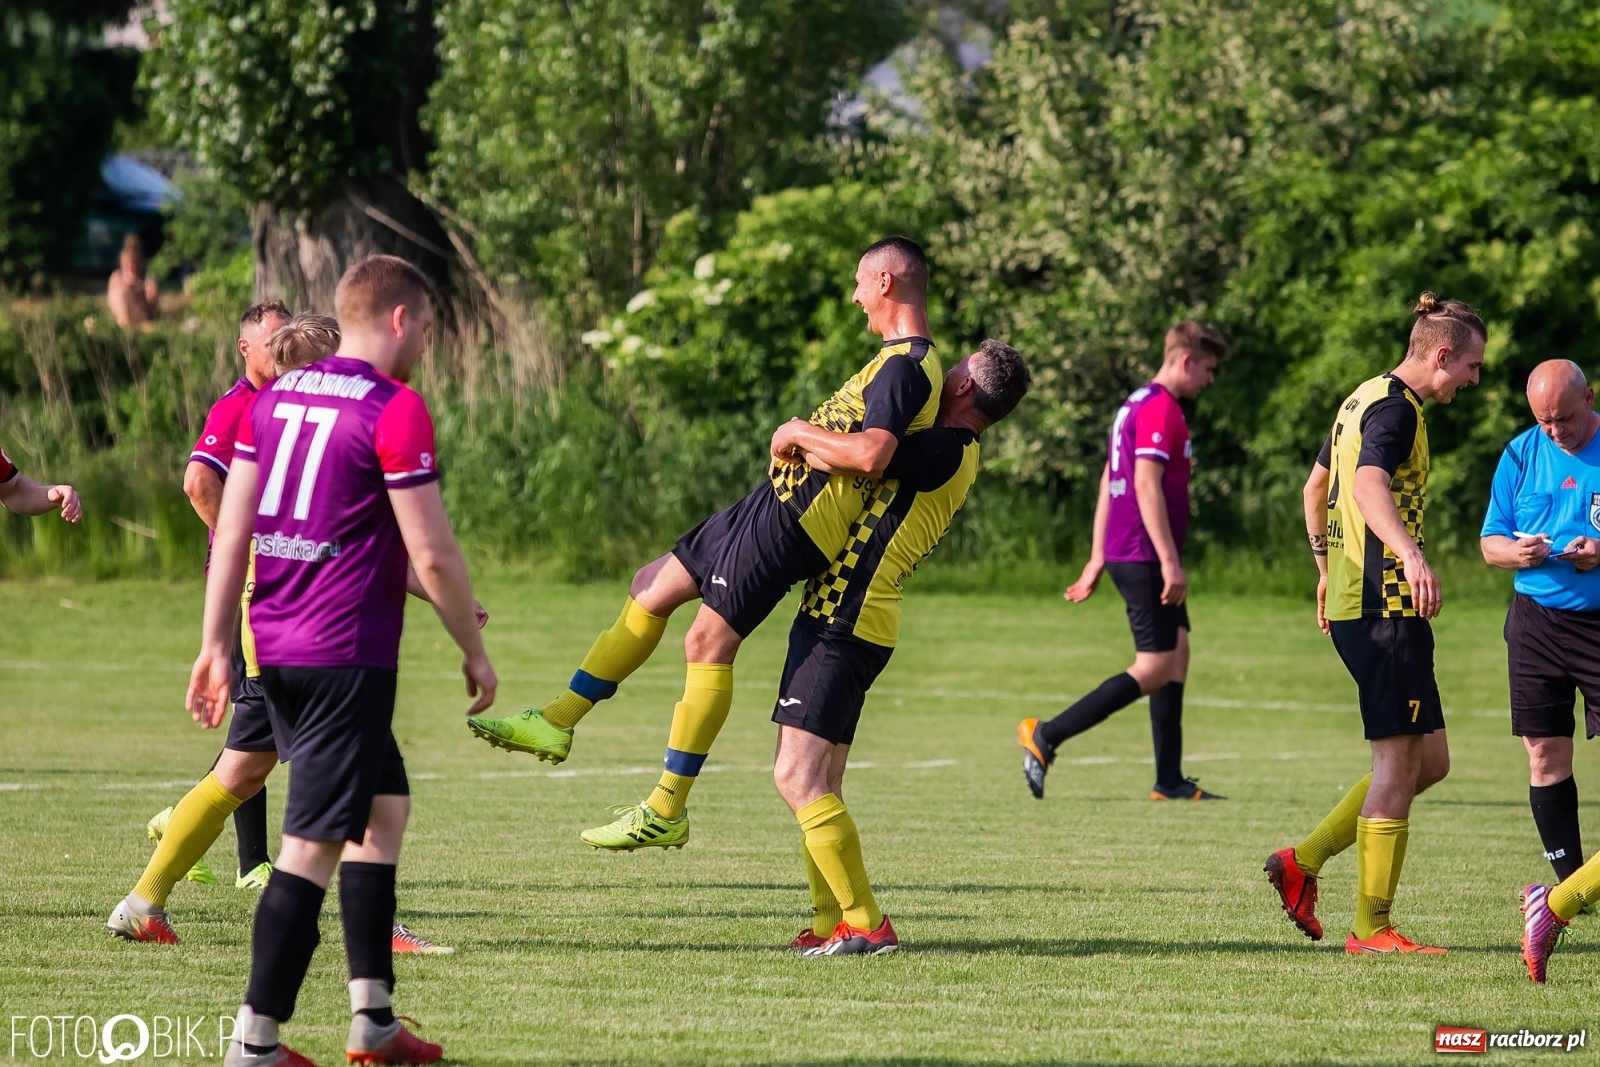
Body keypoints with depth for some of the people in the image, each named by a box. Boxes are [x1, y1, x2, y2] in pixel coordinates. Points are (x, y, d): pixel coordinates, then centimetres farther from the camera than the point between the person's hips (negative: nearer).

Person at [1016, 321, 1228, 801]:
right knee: (1154, 669, -9)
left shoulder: (1135, 404, 18)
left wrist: (1097, 558, 23)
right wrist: (1170, 560, -23)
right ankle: (1046, 736, -11)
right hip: (1145, 558, -11)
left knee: (1177, 654, 11)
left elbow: (1109, 482, 21)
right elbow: (1146, 484, -22)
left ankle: (1170, 780, 10)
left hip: (1125, 554, 11)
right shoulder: (1160, 408, -13)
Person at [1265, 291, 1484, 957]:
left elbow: (1316, 486, 30)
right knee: (1401, 764, -6)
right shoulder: (1396, 408, -13)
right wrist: (1410, 554, -48)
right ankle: (1372, 927, -4)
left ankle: (1303, 862, 11)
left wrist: (1326, 570, 39)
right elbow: (1368, 487, -32)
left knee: (1428, 760, 12)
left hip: (1351, 600, 10)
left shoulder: (1365, 399, 17)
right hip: (1385, 606, -10)